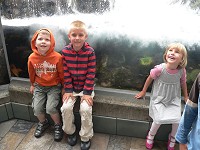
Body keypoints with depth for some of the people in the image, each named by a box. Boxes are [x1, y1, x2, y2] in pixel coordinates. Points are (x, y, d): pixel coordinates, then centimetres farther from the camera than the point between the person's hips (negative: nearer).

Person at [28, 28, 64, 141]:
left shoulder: (57, 57, -19)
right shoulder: (32, 58, -10)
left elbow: (62, 73, -7)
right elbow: (32, 73, 8)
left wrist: (64, 87, 1)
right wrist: (33, 85, 20)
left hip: (54, 86, -3)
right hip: (39, 86, 3)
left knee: (50, 108, -16)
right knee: (37, 108, -5)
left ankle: (58, 125, 13)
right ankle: (43, 123, 29)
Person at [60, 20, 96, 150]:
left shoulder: (90, 52, -15)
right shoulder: (65, 51, -8)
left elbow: (91, 74, -13)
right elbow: (66, 72, -4)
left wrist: (87, 92, -16)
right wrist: (68, 90, -8)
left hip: (86, 87, -2)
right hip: (72, 87, 2)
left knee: (86, 109, -17)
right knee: (66, 107, -13)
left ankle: (86, 137, 5)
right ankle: (70, 131, 15)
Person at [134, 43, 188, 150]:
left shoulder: (182, 71, -16)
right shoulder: (159, 69, -25)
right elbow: (150, 78, -6)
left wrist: (186, 97, 15)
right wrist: (143, 92, 6)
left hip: (174, 99, 3)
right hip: (159, 98, -2)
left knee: (177, 120, -9)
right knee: (158, 120, -15)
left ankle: (172, 137, 26)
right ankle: (151, 136, 19)